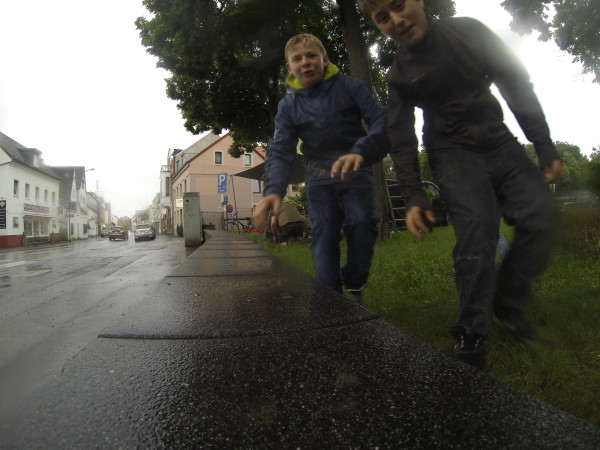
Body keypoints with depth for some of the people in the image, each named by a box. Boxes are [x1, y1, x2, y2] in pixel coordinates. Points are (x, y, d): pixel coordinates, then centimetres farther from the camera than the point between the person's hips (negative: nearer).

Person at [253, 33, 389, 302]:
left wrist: (361, 152, -35)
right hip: (319, 179, 2)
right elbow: (280, 151, -5)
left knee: (361, 224, -18)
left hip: (355, 172, -1)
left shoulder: (349, 86, -2)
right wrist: (273, 189, -26)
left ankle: (353, 286, 6)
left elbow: (381, 121, -12)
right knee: (323, 237, -9)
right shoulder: (288, 106, 4)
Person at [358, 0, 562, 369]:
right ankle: (472, 332, -13)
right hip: (454, 153, -3)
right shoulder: (400, 75, -3)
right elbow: (402, 141, -4)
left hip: (500, 143, 4)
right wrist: (413, 195, -14)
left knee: (543, 214, -9)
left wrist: (545, 147, -1)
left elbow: (518, 85, 4)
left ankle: (507, 301, 7)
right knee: (477, 229, -21)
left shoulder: (468, 31, 1)